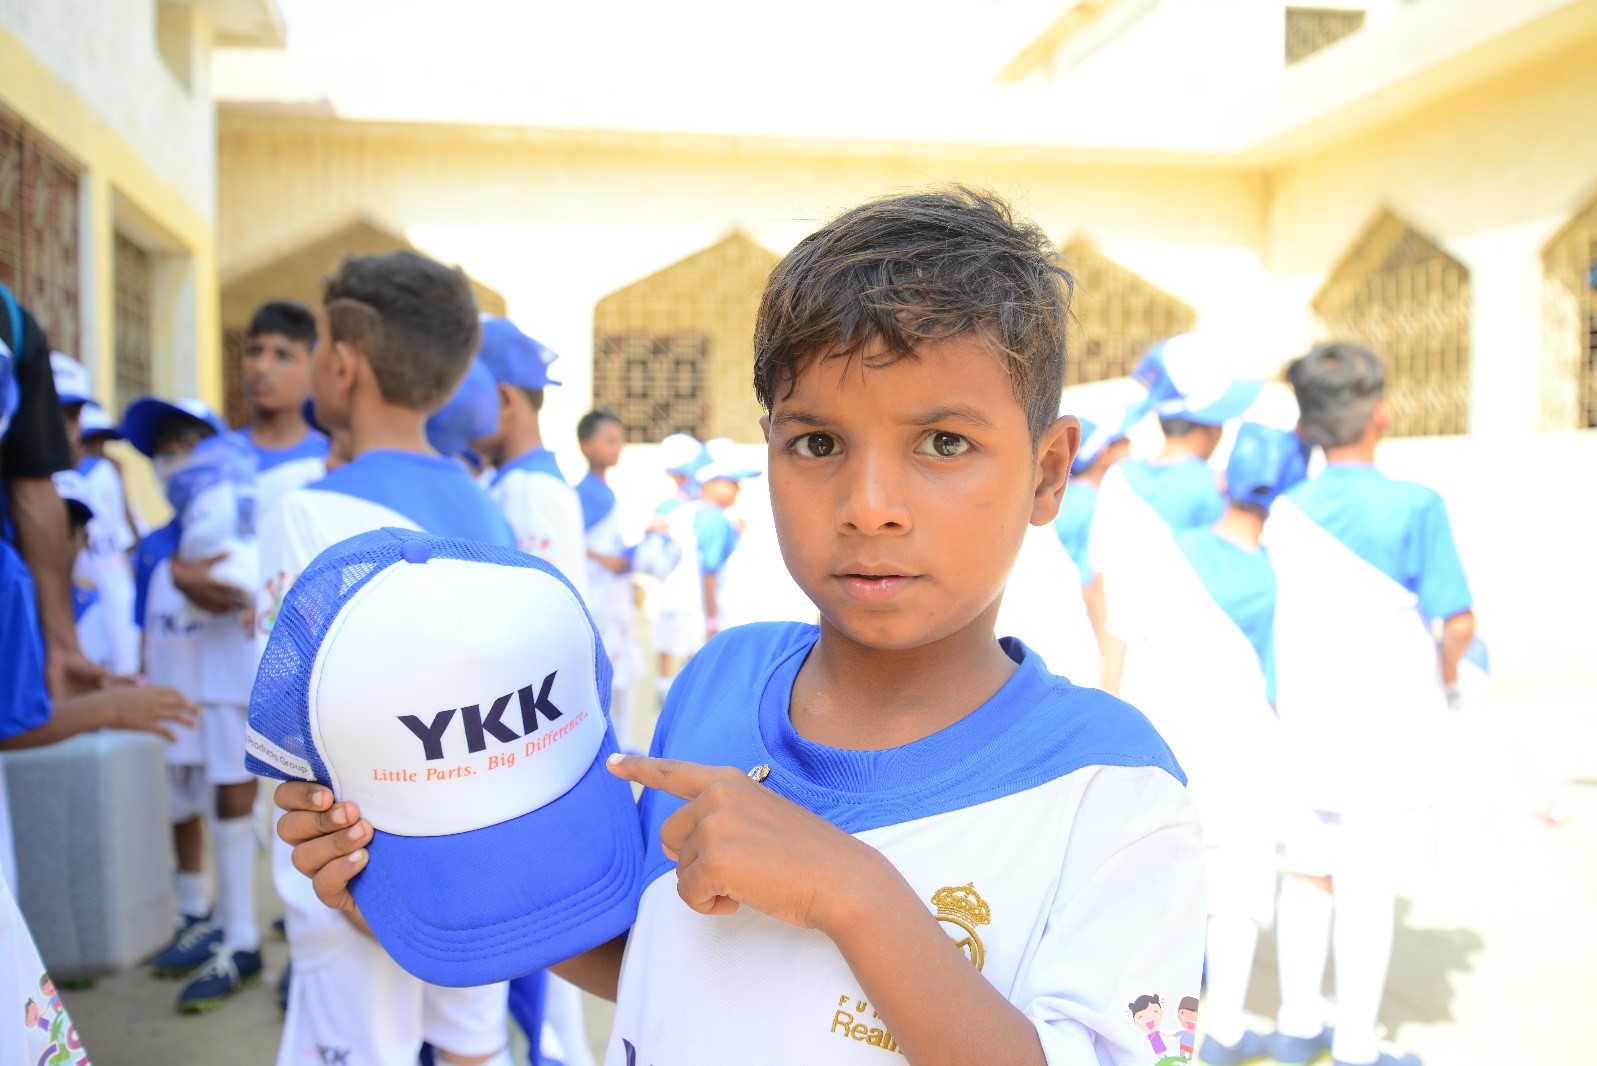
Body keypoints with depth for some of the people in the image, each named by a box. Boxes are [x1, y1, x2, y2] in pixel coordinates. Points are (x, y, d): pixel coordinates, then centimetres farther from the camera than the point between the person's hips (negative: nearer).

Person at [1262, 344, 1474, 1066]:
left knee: (1307, 871, 16)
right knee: (1369, 885, 5)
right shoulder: (1414, 506, -11)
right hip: (1387, 724, -4)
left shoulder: (1285, 512, 0)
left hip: (1302, 721, 4)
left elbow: (1263, 618, 1)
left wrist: (1280, 704, 12)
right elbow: (1457, 620, -12)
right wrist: (1445, 674, 7)